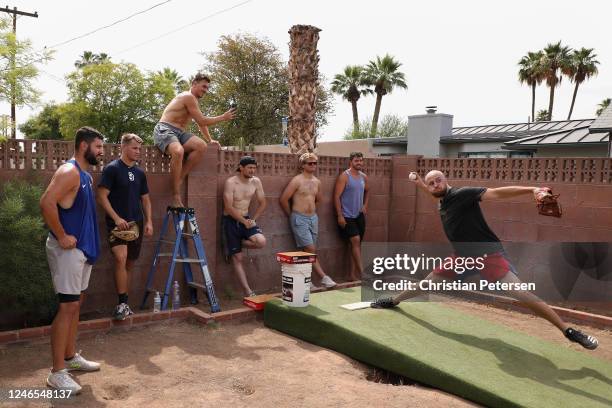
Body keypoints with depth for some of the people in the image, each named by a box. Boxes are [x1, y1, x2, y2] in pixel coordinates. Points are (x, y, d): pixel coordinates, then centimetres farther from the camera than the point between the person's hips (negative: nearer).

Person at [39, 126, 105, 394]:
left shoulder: (86, 175, 15)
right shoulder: (69, 171, -16)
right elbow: (46, 203, -28)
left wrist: (87, 240, 15)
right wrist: (62, 237, -22)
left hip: (82, 248, 10)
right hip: (68, 249, -10)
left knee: (76, 303, 16)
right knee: (68, 306, -7)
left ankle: (70, 356, 28)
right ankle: (57, 372, 0)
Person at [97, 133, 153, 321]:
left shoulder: (139, 173, 12)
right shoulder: (112, 168, -6)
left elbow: (145, 199, 18)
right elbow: (102, 196, -11)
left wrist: (149, 221, 7)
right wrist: (116, 218, -18)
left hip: (136, 223, 6)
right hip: (117, 223, -6)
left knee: (130, 263, 10)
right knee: (121, 258, -21)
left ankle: (123, 302, 22)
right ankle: (123, 303, -14)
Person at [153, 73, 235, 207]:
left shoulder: (193, 100, 23)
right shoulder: (188, 97, -9)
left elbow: (201, 123, 32)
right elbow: (202, 121, -12)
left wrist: (210, 140, 26)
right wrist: (223, 117, -3)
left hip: (179, 133, 9)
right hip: (164, 130, -9)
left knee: (201, 146, -18)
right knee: (178, 151, -40)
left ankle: (179, 178, -16)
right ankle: (176, 196, -34)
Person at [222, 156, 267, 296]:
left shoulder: (256, 182, 1)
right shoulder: (231, 182, -14)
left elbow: (262, 203, 8)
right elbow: (229, 207, -18)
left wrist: (253, 219, -3)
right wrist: (244, 221, -17)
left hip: (246, 219, 4)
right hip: (231, 220, -4)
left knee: (261, 241, -23)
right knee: (237, 257, -3)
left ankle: (235, 245, 5)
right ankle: (248, 291, 4)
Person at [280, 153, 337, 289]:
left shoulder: (317, 182, 10)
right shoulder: (297, 181, -10)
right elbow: (283, 199, -11)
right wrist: (291, 214, -1)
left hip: (313, 218, 7)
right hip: (299, 219, -7)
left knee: (309, 251, 8)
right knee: (310, 250, -10)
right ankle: (323, 277, -7)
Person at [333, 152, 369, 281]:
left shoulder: (364, 177, 9)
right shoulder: (344, 176, -10)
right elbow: (337, 196, -13)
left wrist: (365, 205, 12)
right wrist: (340, 216, -18)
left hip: (359, 215, 7)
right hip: (346, 216, -6)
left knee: (357, 244, 6)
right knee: (356, 240, -15)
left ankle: (353, 273, 13)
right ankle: (361, 271, -10)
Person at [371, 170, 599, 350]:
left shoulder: (461, 194, -17)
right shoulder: (442, 201, 7)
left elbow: (496, 193, -28)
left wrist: (532, 190, -38)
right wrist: (419, 183, 27)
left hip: (489, 255, -8)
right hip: (463, 257, 8)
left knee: (519, 292, -20)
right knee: (429, 282, 15)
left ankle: (569, 331, -13)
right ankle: (393, 301, 34)